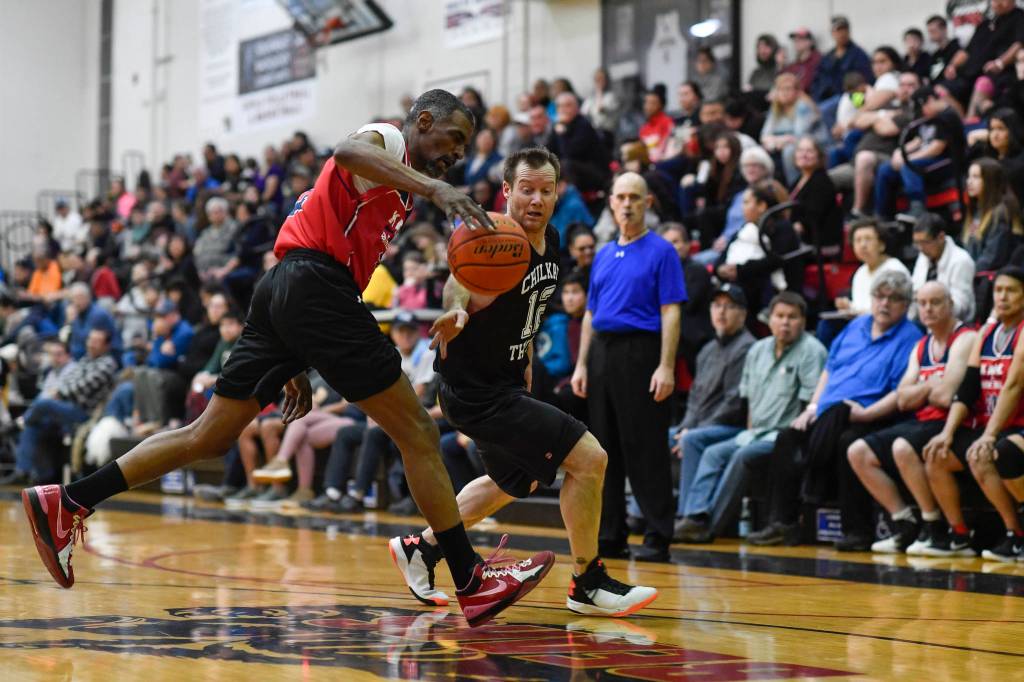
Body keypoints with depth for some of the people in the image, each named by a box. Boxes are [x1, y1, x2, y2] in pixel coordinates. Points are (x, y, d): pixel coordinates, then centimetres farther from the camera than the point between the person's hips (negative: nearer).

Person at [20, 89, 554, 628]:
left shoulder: (392, 187, 30)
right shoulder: (387, 140, 3)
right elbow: (348, 151, -25)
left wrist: (296, 369, 27)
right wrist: (434, 187, -38)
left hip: (283, 290, 10)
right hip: (315, 285, -10)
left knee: (210, 437, 10)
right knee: (417, 433, -5)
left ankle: (66, 504, 6)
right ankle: (471, 583, -4)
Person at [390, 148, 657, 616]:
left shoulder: (550, 242, 3)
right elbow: (463, 281, -45)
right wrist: (456, 311, -66)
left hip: (504, 382, 10)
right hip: (476, 389, -10)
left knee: (515, 483, 29)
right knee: (589, 458, -13)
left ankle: (421, 548, 39)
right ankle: (588, 583, 2)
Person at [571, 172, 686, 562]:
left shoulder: (661, 252, -3)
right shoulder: (603, 256, 17)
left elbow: (671, 312, -9)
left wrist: (666, 367, -17)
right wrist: (582, 364, 10)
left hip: (641, 352, -7)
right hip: (602, 354, 7)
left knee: (646, 449, -7)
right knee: (605, 449, 6)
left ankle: (658, 538, -3)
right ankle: (609, 536, 11)